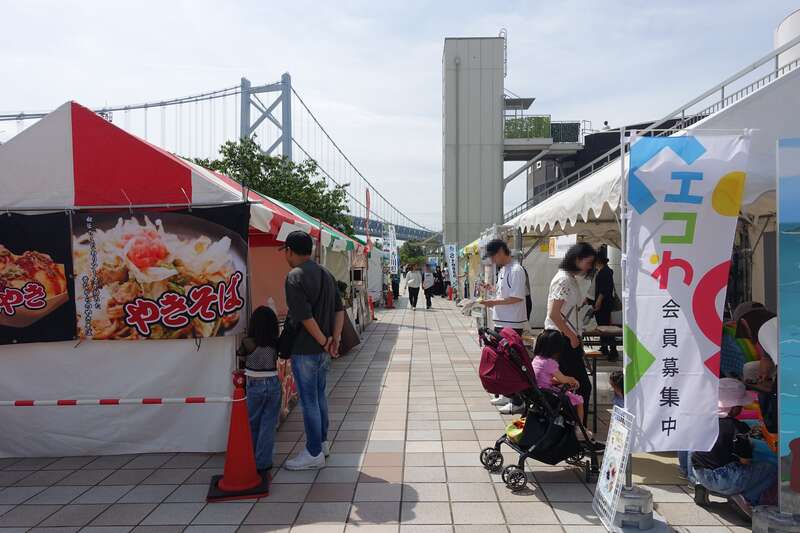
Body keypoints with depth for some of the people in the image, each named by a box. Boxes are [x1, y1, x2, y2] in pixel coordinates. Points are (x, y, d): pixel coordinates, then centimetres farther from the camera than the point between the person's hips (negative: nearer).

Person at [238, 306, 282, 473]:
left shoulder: (248, 343, -14)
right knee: (268, 425, 8)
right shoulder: (276, 344, -8)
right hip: (274, 385, 1)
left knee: (253, 424, 16)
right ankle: (263, 462, 11)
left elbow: (240, 355, 3)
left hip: (255, 386, -1)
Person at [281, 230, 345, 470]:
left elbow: (305, 316, -23)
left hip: (304, 350, -8)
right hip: (323, 350, 8)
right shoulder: (326, 273, 9)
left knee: (309, 401, 3)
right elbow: (339, 309, 6)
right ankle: (321, 443, 33)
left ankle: (314, 453, 13)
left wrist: (324, 342, -13)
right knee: (319, 396, 20)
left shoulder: (294, 276, -16)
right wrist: (335, 339, -1)